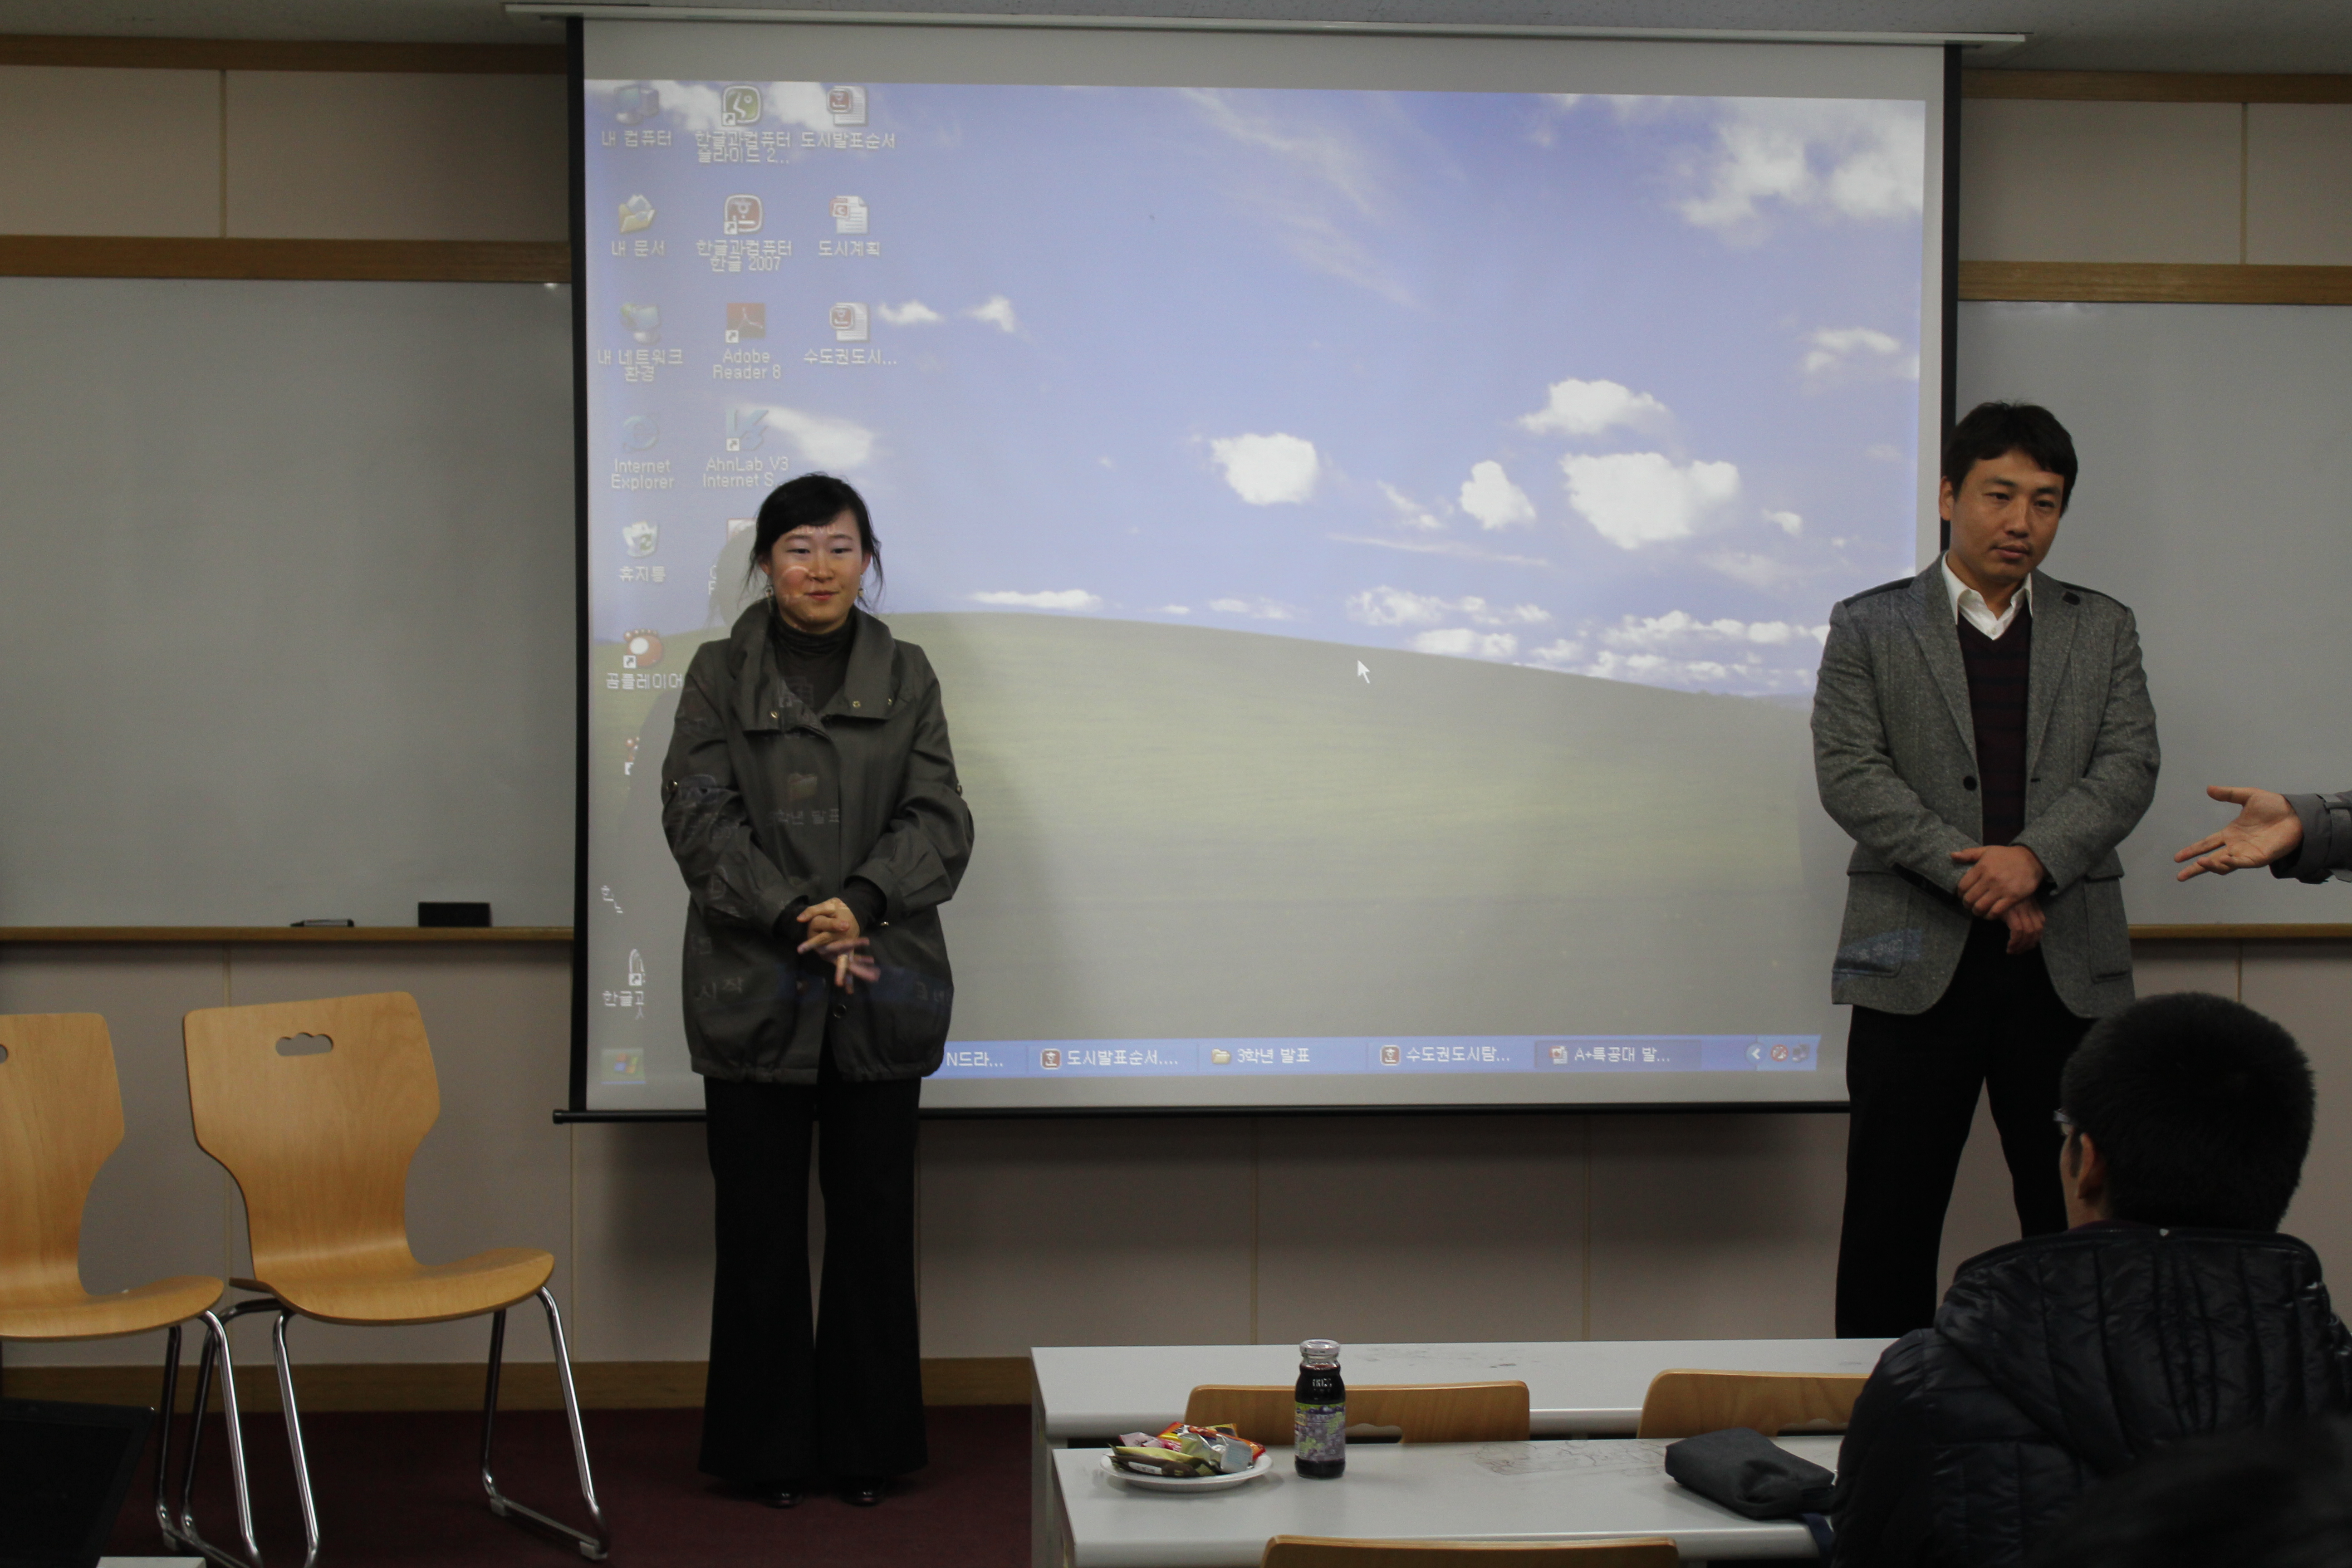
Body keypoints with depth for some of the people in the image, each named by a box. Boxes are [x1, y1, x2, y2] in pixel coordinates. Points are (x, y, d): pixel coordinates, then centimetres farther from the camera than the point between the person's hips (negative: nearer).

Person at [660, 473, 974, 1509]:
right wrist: (798, 917, -16)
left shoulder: (905, 676, 9)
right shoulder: (721, 675, 5)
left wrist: (862, 902, -17)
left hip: (881, 989, 1)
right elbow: (700, 817, -4)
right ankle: (767, 1449, 14)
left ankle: (867, 1444, 16)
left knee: (874, 1220, 5)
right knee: (761, 1223, 4)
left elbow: (940, 820, 1)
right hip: (753, 987, -1)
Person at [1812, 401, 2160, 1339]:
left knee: (2080, 1213, 5)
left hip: (2068, 963, 2)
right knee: (1891, 1218, 2)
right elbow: (1850, 774, -6)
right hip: (1919, 961, -2)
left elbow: (2129, 767, 0)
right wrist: (1974, 878, -14)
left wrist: (2034, 858, -17)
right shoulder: (1869, 628, 6)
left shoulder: (2103, 630, 12)